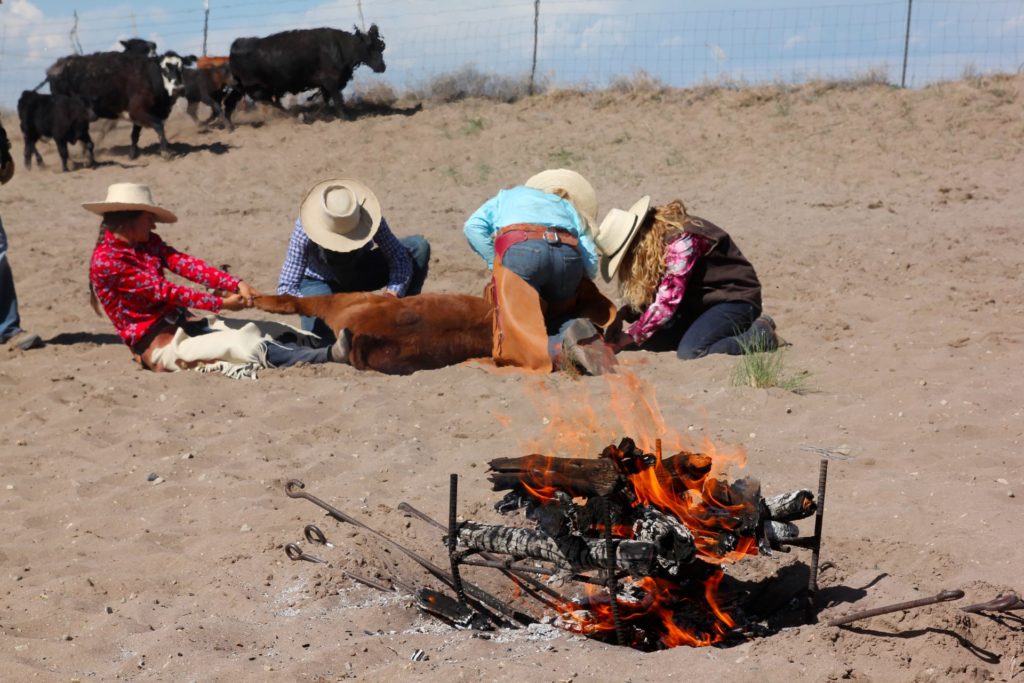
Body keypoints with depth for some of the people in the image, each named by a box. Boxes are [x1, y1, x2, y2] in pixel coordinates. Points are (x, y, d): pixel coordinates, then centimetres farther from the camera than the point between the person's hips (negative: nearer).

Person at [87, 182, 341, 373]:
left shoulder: (146, 243, 10)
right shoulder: (105, 260, -15)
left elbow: (185, 264, -4)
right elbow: (164, 292, -17)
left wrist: (236, 284, -18)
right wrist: (221, 303, -16)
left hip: (182, 324, 8)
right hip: (157, 344, -8)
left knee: (261, 333, -11)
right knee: (239, 344, -24)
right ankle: (325, 357, -33)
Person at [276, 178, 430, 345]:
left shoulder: (367, 217, -31)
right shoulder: (304, 230, -34)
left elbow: (400, 257, -26)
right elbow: (285, 289, -33)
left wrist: (391, 295, -44)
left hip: (360, 273, 3)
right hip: (320, 282, -3)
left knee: (419, 246, -20)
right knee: (326, 340, -34)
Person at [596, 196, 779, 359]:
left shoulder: (681, 240, -28)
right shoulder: (657, 237, -2)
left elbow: (666, 302, -32)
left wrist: (628, 336, -27)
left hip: (736, 299, -9)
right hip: (702, 300, 9)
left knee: (689, 352, -29)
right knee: (648, 339, -8)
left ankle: (759, 334, -9)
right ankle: (724, 330, 5)